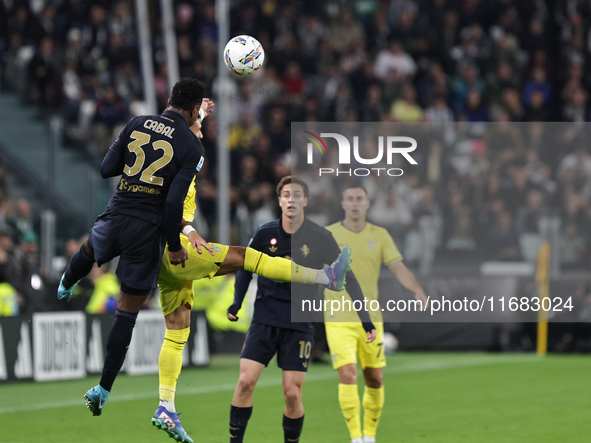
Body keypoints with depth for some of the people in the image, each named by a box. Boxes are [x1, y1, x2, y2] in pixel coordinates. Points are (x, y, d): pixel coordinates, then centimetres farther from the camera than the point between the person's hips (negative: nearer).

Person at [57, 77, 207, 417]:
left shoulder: (137, 124, 1)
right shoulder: (191, 145, -10)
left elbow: (107, 169, 5)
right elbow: (174, 201, -16)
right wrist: (175, 246, -6)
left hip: (115, 218, 3)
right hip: (148, 230, -3)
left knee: (89, 249, 40)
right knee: (128, 312, 5)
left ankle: (64, 287, 71)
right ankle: (103, 389, 6)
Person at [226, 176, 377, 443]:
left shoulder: (320, 238, -4)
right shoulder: (265, 234, 0)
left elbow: (347, 278, 1)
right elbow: (246, 267, 16)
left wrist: (365, 320, -2)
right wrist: (237, 303, 4)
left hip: (299, 325, -1)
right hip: (265, 319, 1)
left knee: (292, 393, -7)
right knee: (246, 381, -11)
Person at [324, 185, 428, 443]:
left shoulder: (379, 236, 3)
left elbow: (399, 268, -6)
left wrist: (418, 291, -23)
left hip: (370, 319, 3)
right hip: (339, 321, -3)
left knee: (375, 380, 7)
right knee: (347, 375, -17)